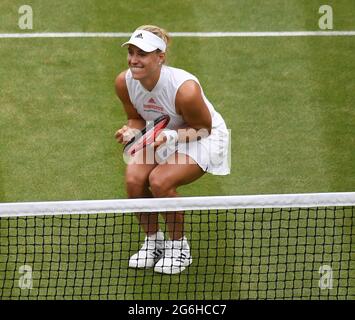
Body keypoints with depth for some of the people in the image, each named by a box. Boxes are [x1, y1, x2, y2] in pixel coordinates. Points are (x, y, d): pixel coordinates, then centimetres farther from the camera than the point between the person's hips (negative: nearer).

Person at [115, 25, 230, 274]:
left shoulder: (185, 89, -34)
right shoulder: (125, 82, -17)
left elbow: (203, 128, -17)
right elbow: (137, 118, 1)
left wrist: (171, 136, -34)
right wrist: (131, 131, -23)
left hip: (202, 139, -5)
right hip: (161, 137, 5)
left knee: (160, 181, -30)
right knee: (134, 178, -23)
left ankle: (179, 246, -6)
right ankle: (153, 241, 2)